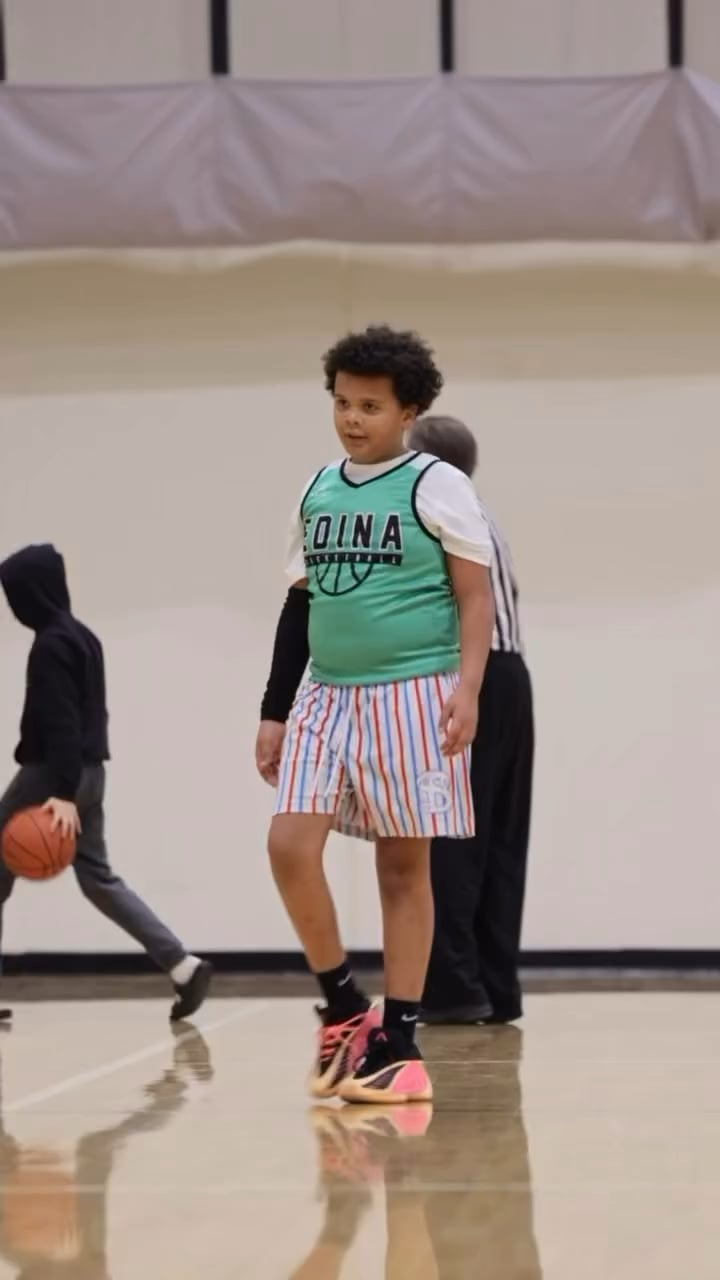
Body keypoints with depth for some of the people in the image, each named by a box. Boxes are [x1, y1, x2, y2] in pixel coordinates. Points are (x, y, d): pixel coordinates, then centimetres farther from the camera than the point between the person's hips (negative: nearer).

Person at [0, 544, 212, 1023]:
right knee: (99, 878, 12)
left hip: (52, 774, -10)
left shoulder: (51, 645, -16)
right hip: (89, 772, 10)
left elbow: (60, 724, -23)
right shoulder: (83, 638, 14)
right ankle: (184, 966, 2)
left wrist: (62, 792, -28)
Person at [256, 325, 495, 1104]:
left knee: (403, 865, -1)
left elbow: (476, 597, -5)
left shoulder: (436, 487, -3)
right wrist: (274, 713, 15)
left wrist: (466, 690, -18)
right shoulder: (316, 493, 12)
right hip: (326, 696, 5)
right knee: (290, 845, -9)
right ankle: (344, 1010, 7)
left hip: (411, 695, -5)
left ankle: (398, 1043, 5)